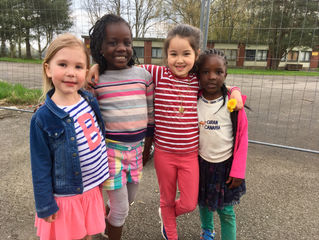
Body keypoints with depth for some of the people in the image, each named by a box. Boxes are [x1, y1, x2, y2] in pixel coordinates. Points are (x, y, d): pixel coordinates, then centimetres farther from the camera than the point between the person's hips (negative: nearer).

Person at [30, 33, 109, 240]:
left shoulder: (90, 101, -6)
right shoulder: (42, 119, -19)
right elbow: (41, 167, -11)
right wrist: (45, 205, -6)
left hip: (93, 189, 4)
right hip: (65, 196, -4)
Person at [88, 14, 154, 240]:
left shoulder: (144, 75, -1)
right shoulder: (94, 80, -7)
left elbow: (151, 112, 6)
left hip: (137, 147, 4)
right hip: (111, 148, -3)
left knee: (129, 198, 22)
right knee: (121, 209, 5)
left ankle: (104, 219, 52)